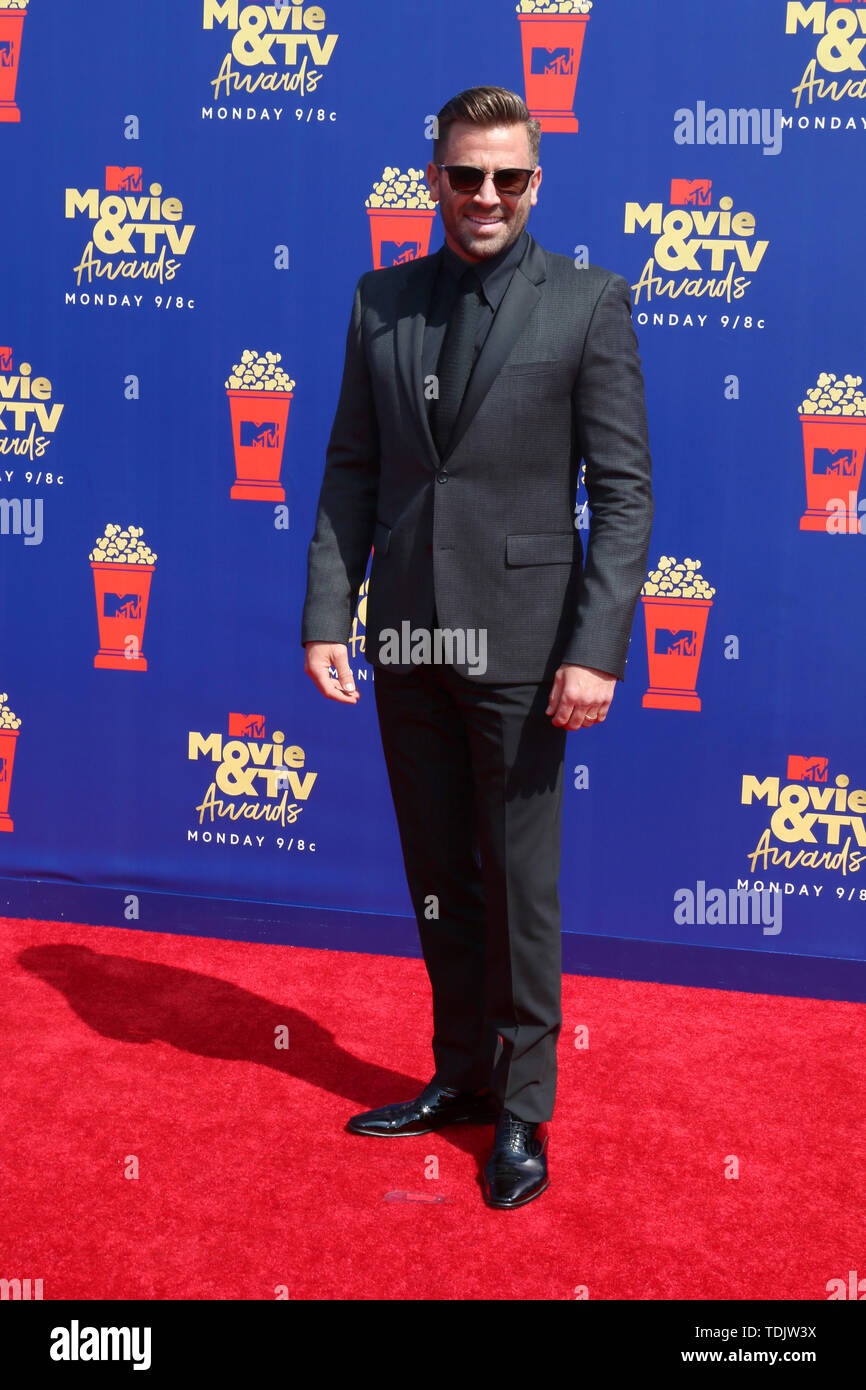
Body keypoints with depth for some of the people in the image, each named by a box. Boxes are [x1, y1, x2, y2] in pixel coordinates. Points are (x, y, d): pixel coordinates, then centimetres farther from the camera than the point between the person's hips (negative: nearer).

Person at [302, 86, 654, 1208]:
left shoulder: (589, 304, -3)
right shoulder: (381, 303, 9)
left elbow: (624, 491, -6)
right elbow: (351, 473, 9)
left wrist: (597, 650, -14)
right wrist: (326, 616, 1)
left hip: (518, 641, -4)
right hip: (405, 639, 4)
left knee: (518, 884, 4)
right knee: (437, 877, 14)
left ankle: (523, 1110, 21)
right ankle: (460, 1074, 32)